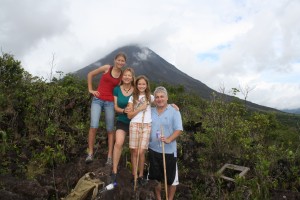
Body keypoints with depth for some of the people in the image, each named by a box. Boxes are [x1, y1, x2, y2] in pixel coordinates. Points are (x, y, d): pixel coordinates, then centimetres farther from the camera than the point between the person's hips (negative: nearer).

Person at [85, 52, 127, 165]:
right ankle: (90, 153, 1)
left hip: (110, 102, 2)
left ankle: (110, 157, 11)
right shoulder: (106, 68, 1)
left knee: (110, 130, 3)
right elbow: (90, 74, 9)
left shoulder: (122, 75, 6)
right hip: (97, 100, -2)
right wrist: (90, 89, 4)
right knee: (94, 126, -15)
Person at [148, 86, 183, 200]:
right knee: (156, 177, 16)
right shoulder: (151, 112, 7)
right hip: (153, 150, 4)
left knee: (171, 178, 8)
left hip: (169, 151, -4)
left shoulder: (174, 111, -6)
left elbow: (179, 129, -12)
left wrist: (169, 139, -28)